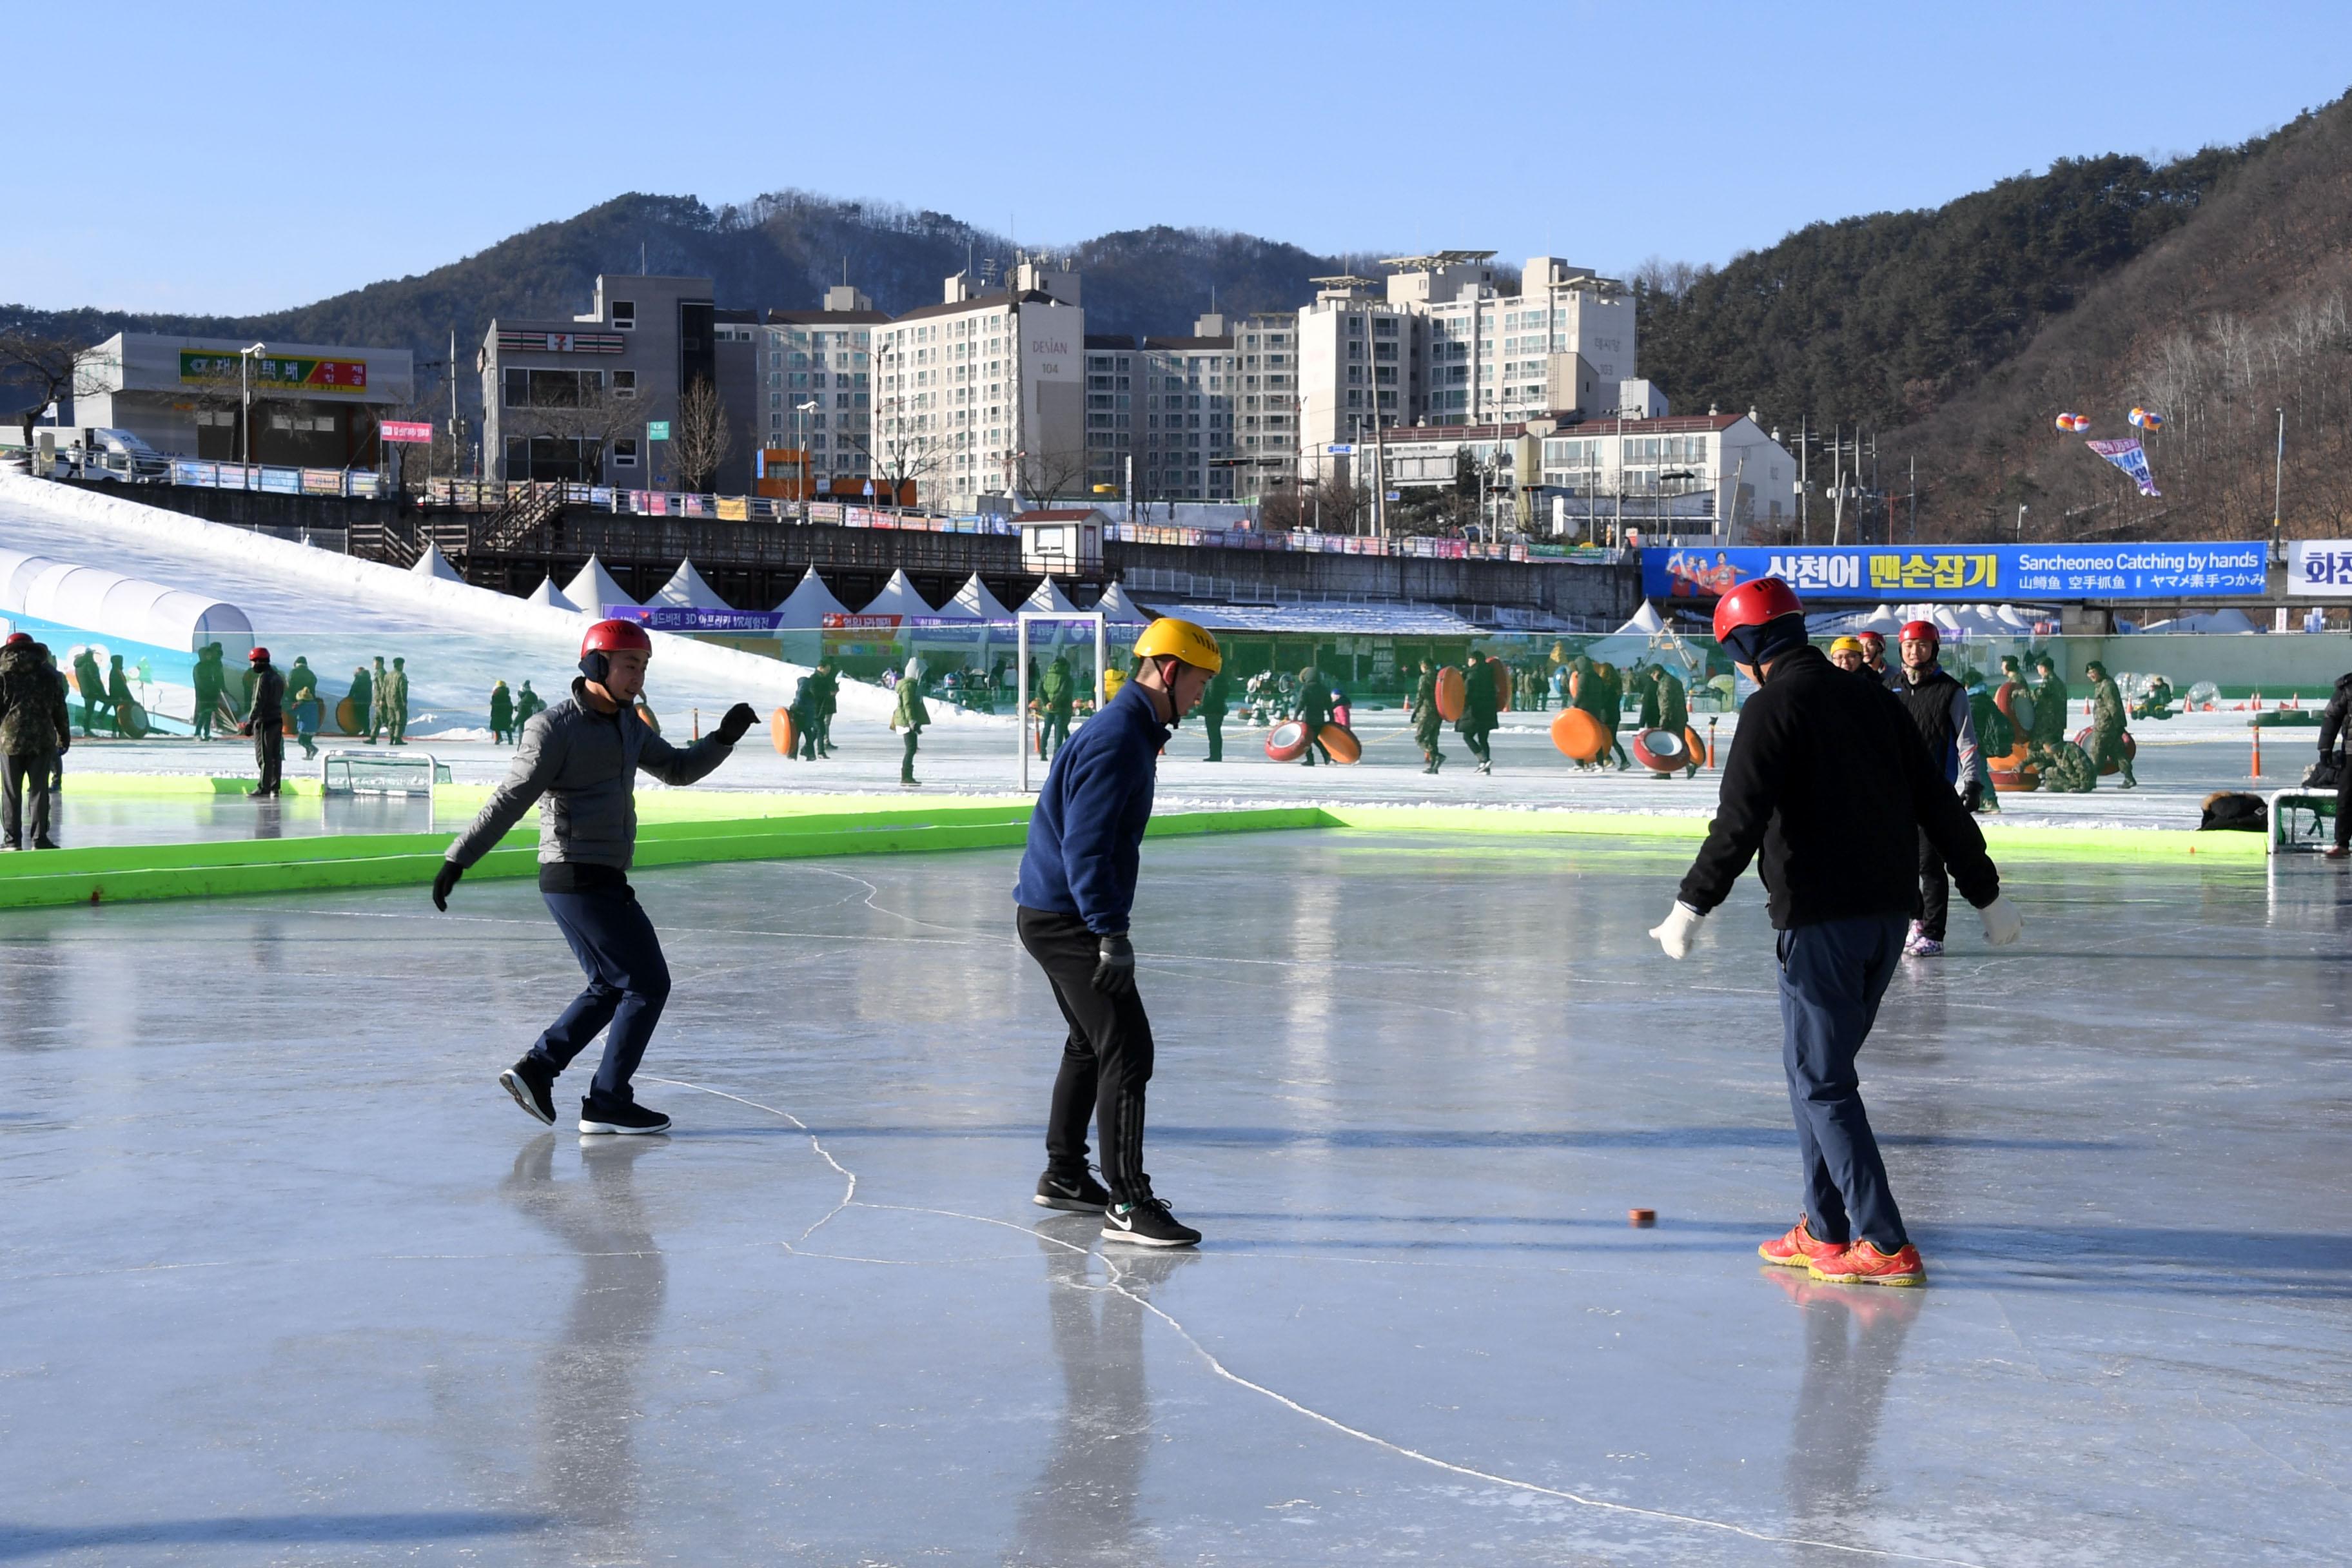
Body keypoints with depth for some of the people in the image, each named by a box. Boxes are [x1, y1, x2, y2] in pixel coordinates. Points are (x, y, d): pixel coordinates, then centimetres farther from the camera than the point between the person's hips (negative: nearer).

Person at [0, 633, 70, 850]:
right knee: (39, 790, 4)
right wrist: (64, 738, 17)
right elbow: (60, 710, 9)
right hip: (42, 742, 1)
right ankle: (40, 838, 1)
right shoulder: (48, 677, 6)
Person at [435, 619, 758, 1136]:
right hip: (582, 878, -10)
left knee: (612, 987, 18)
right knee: (648, 984, -4)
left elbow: (679, 769, 18)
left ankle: (536, 1069, 16)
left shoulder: (626, 727, 13)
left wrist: (724, 738, 2)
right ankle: (607, 1102, 1)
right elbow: (509, 801, -14)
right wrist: (457, 859, -16)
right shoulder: (555, 728, -13)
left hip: (599, 880, 10)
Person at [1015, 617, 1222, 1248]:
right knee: (1127, 1050, -12)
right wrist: (1110, 933, -28)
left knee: (1092, 1043, 22)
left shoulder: (1132, 731, 14)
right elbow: (1084, 846, -26)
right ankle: (1126, 1204, -12)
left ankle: (1064, 1175, 34)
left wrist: (1107, 926, 24)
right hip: (1066, 919, -11)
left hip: (1053, 913, 11)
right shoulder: (1118, 740, -19)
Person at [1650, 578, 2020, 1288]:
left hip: (1821, 920, -8)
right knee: (1817, 1068, 18)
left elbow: (1740, 822, -18)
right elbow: (1940, 805, 15)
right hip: (1889, 912, 8)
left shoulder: (1772, 707, -8)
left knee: (1821, 1080, -1)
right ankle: (1824, 1231, 22)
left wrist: (1691, 906, -17)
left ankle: (1886, 1245, -5)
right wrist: (1988, 893, 20)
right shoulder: (1871, 700, 13)